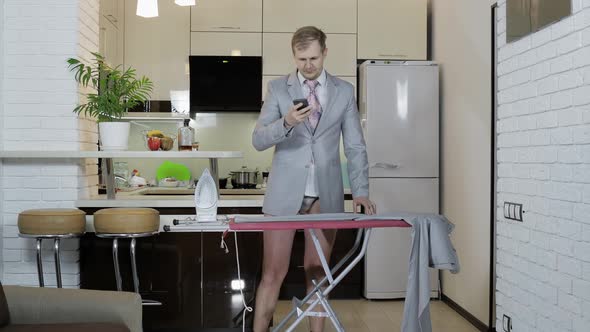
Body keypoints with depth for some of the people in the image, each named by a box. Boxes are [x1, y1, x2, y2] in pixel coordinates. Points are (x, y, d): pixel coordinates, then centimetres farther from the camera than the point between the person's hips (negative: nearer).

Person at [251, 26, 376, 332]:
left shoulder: (344, 91, 6)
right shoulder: (277, 88, 2)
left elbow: (355, 146, 6)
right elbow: (258, 140, -3)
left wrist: (360, 191, -5)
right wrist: (286, 123, -22)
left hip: (326, 194, 1)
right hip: (285, 192, -1)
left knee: (317, 272, 9)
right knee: (273, 273, 0)